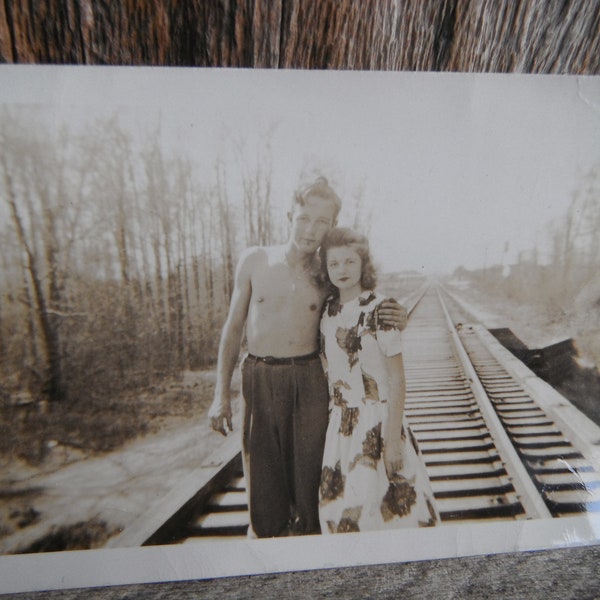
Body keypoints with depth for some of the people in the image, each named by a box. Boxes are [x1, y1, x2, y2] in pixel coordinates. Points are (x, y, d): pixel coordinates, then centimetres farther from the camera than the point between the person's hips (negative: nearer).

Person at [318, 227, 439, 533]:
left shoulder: (379, 309, -14)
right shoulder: (328, 310, 3)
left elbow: (397, 379, -13)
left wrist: (392, 438, -14)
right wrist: (331, 420, 10)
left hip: (377, 421, -5)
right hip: (340, 424, 5)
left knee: (385, 510, 6)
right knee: (339, 511, 15)